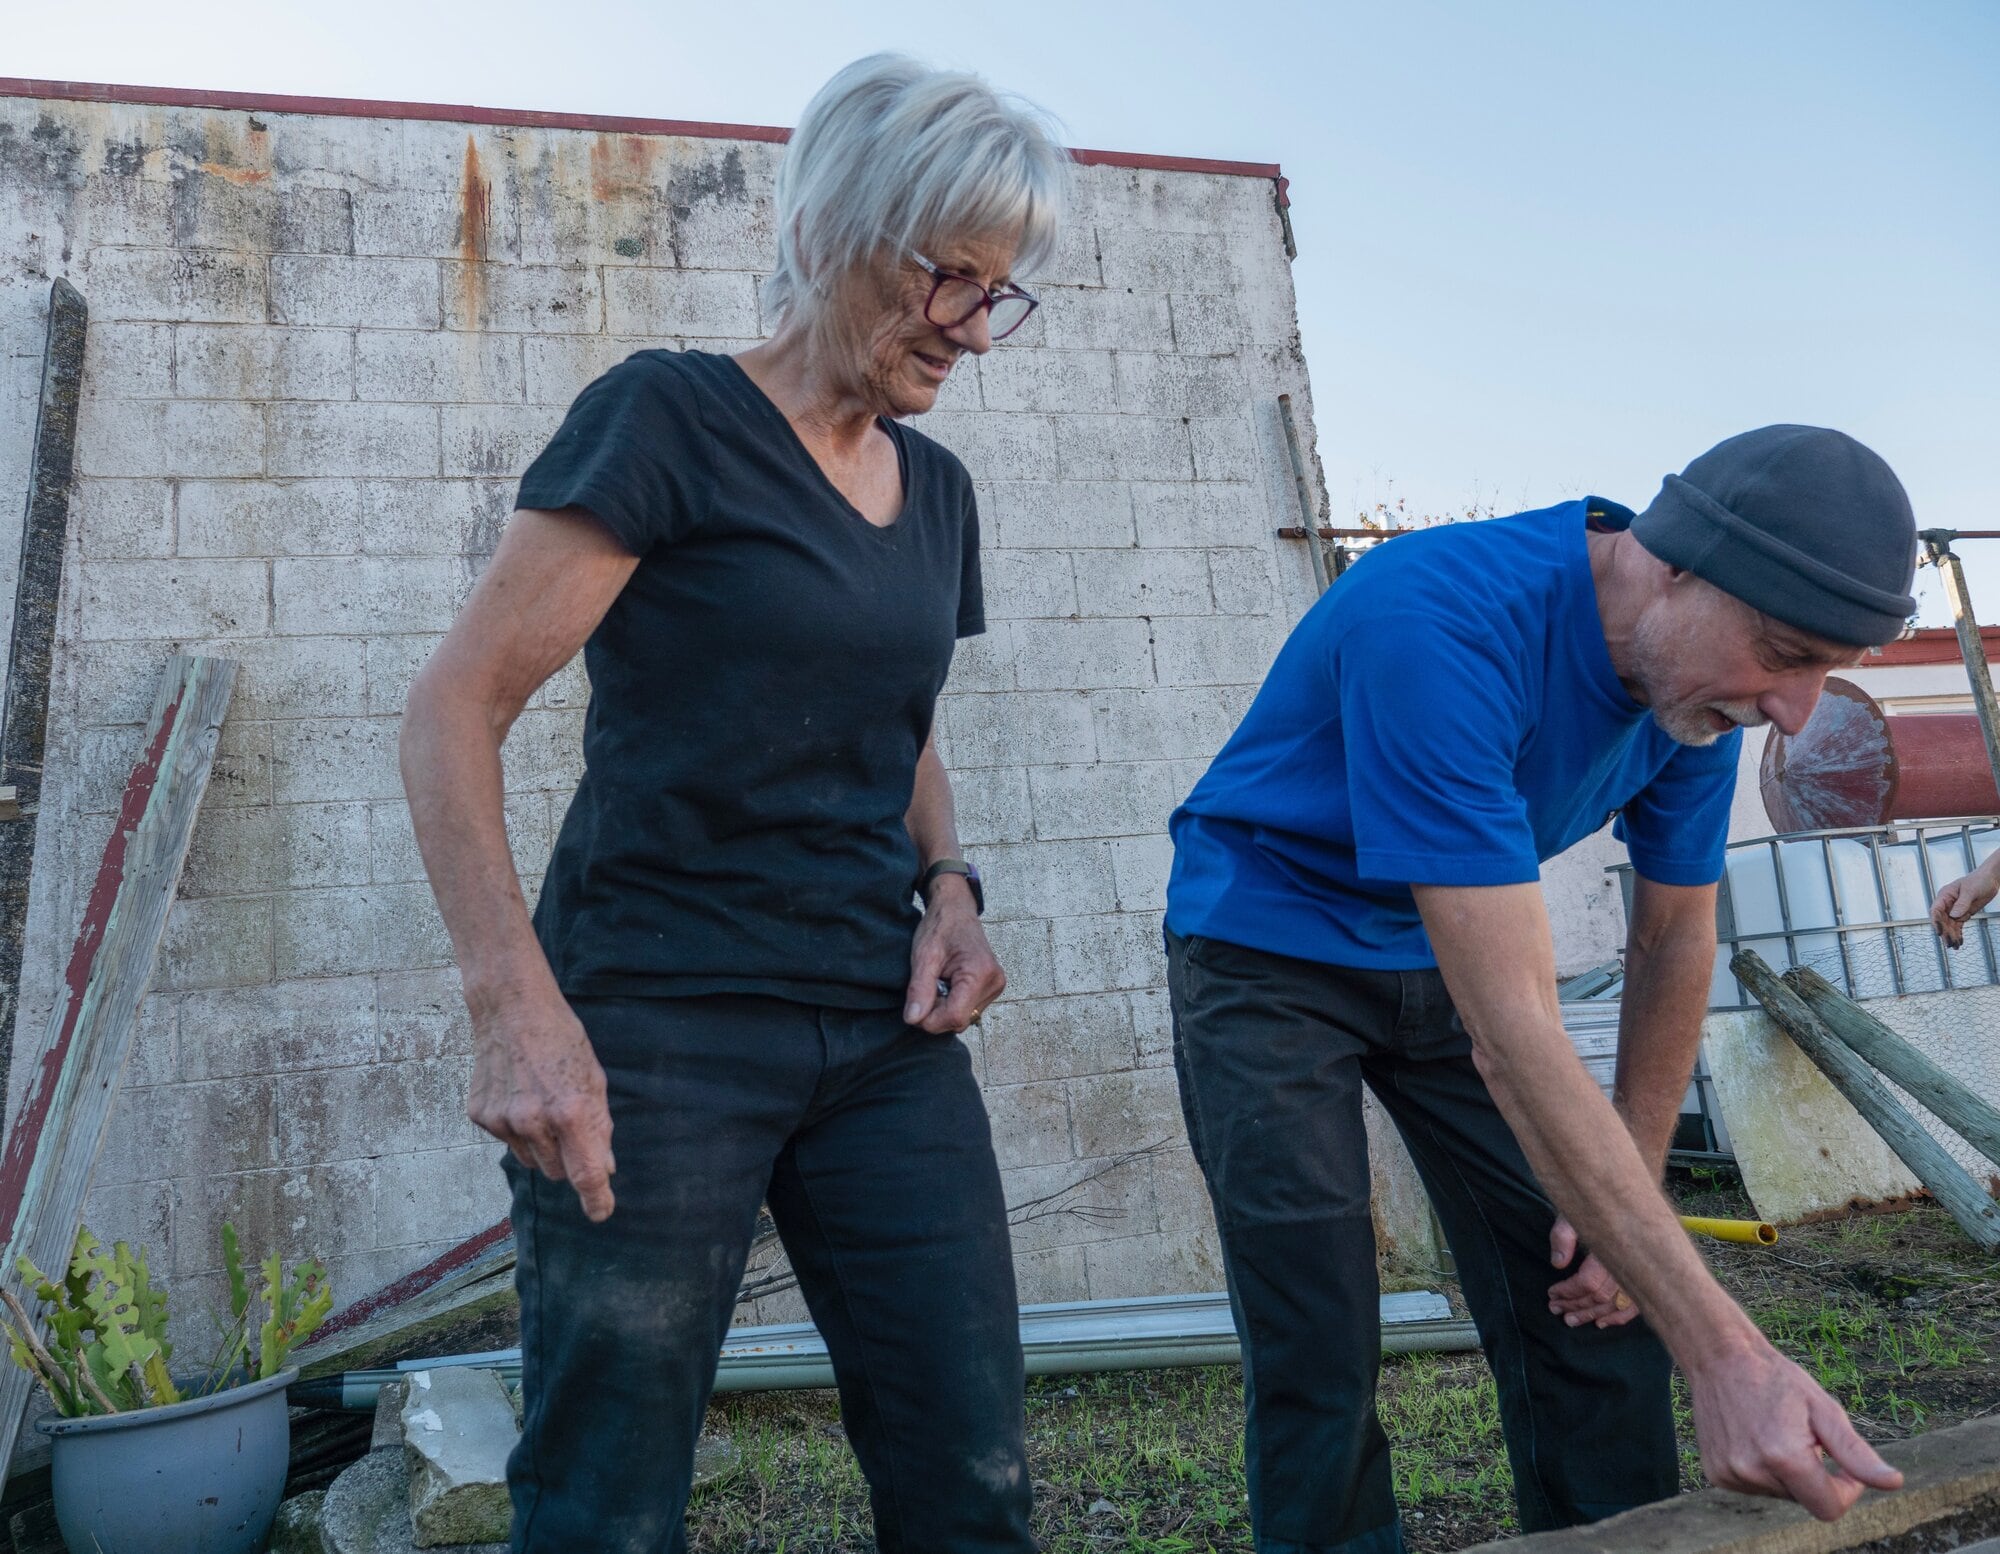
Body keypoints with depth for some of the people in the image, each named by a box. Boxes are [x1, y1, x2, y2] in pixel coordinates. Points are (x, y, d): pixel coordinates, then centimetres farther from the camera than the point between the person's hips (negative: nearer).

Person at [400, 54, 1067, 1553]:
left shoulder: (936, 486, 13)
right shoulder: (670, 417, -6)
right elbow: (455, 710, -10)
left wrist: (948, 888, 5)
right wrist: (516, 1007, -19)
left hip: (888, 1036, 6)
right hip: (660, 1022, -6)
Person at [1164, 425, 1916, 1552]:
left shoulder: (1702, 669, -11)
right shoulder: (1436, 624, -36)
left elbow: (1676, 938, 3)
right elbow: (1509, 1026, -39)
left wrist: (1631, 1192, 1)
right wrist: (1724, 1352, -37)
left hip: (1443, 955, 6)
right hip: (1269, 958, -6)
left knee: (1596, 1310, 1)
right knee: (1320, 1369, -9)